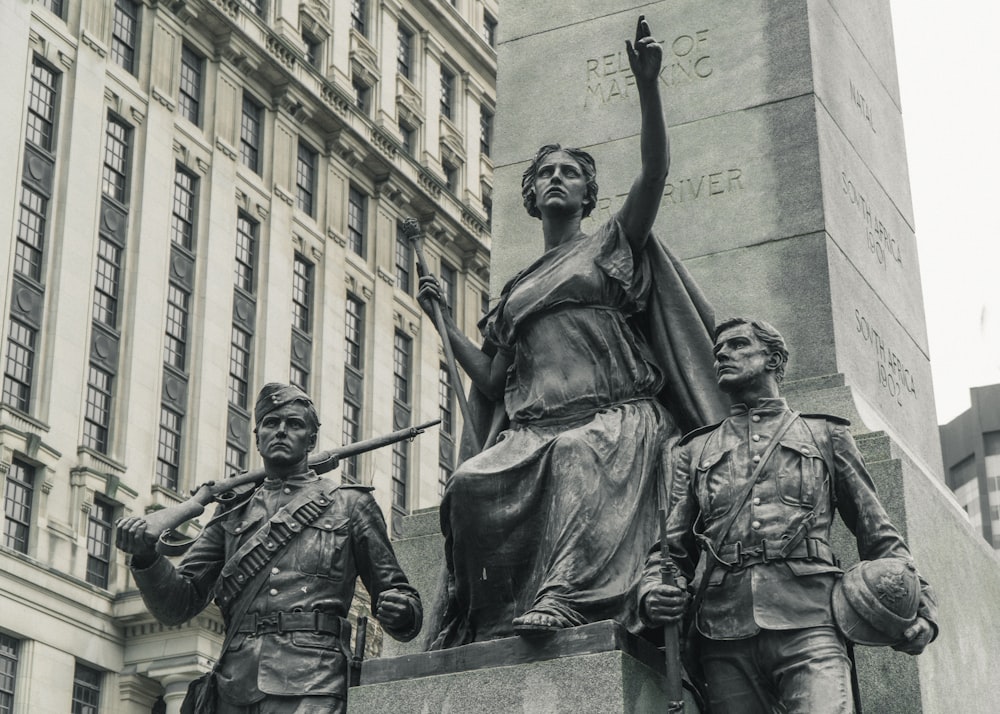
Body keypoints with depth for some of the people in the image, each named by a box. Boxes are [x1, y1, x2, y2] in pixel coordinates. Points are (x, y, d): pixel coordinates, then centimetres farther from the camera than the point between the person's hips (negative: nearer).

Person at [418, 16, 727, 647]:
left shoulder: (612, 247, 19)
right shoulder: (516, 290, 31)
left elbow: (656, 171, 1)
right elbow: (492, 381, 25)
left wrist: (648, 85, -11)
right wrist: (443, 322, 18)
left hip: (612, 417, -4)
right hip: (532, 428, 4)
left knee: (578, 461, -39)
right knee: (471, 485, -27)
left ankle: (564, 597, -54)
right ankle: (487, 619, -30)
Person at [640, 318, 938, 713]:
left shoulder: (825, 435, 21)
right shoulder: (695, 450, 24)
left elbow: (877, 534, 17)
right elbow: (670, 546, 21)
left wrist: (920, 606, 3)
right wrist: (652, 594, -2)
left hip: (809, 625, -2)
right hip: (725, 635, 2)